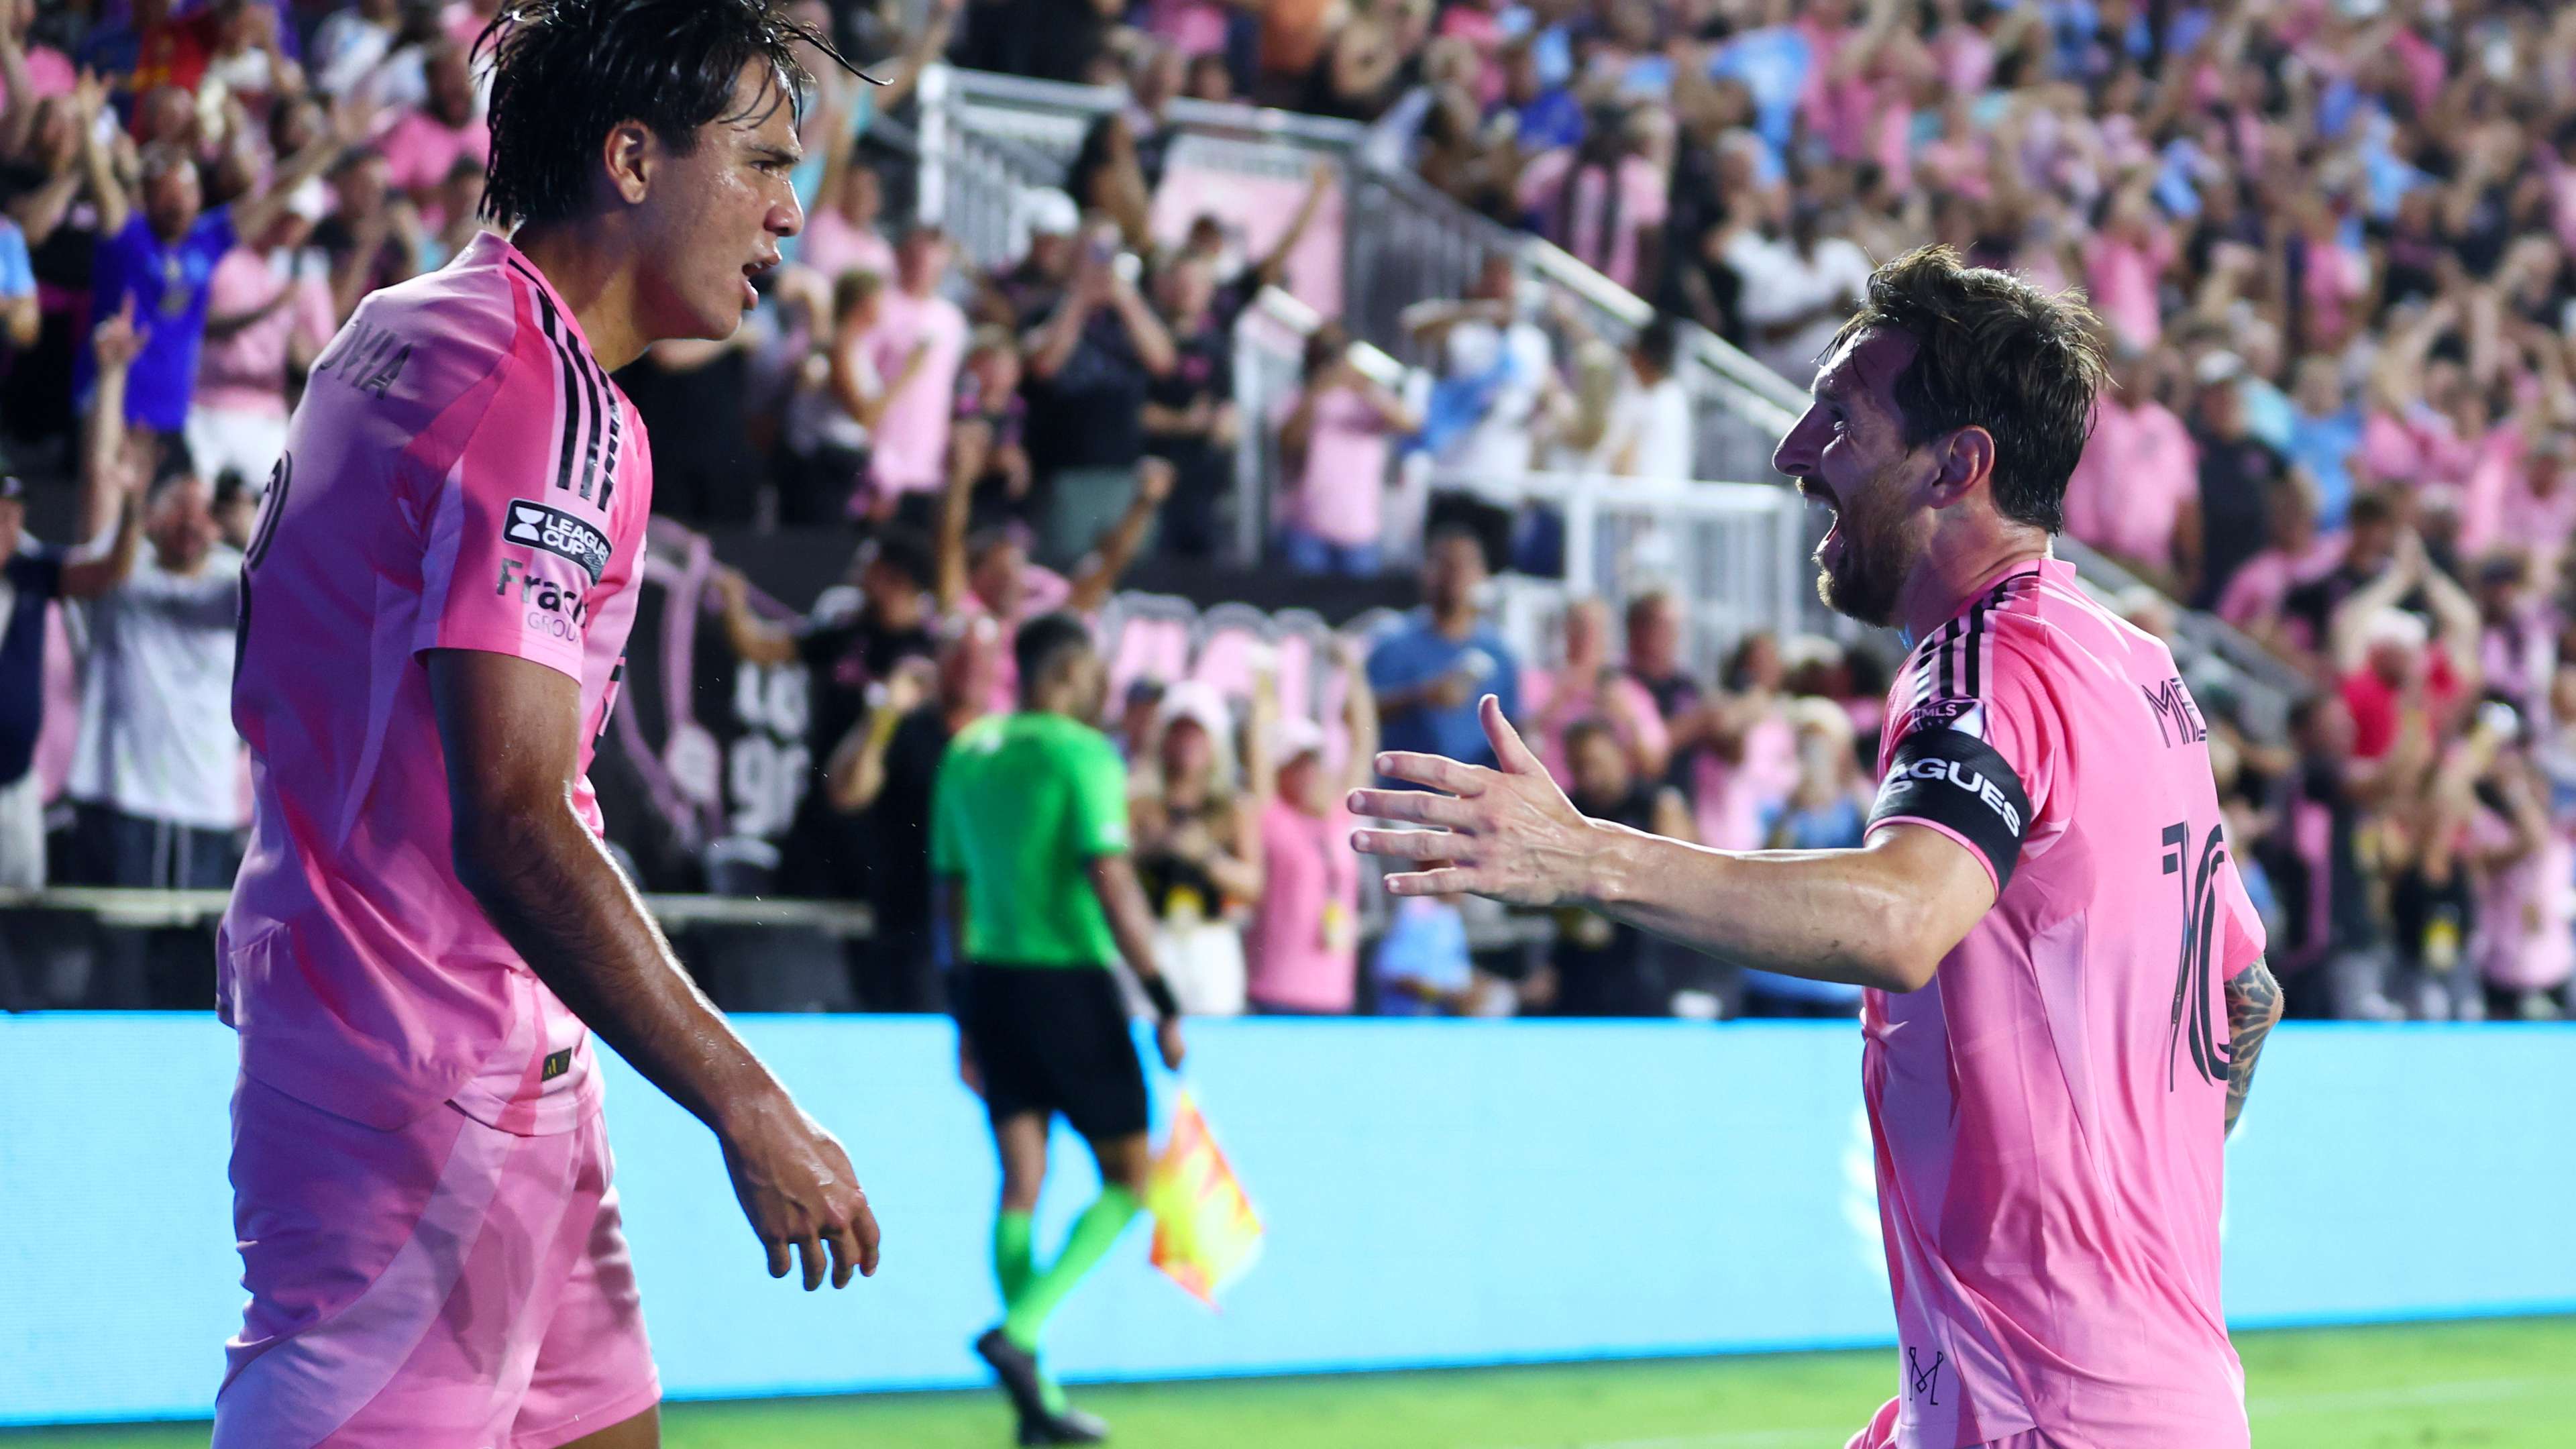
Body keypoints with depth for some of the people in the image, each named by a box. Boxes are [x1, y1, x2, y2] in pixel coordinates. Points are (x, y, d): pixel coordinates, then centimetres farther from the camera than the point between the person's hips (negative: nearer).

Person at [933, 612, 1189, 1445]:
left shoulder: (967, 753, 11)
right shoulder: (1082, 753, -10)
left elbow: (951, 889, 15)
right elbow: (1111, 885, -18)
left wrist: (966, 1015, 21)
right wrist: (1164, 1003, -14)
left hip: (989, 974, 7)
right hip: (1068, 981, -7)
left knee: (1020, 1183, 6)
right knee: (1129, 1177, 5)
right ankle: (1019, 1330, -12)